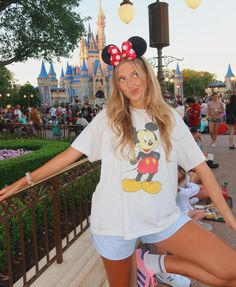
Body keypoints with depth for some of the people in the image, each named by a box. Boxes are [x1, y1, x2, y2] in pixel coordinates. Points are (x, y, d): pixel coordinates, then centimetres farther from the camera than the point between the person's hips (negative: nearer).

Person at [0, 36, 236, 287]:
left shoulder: (169, 118, 2)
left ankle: (156, 263, 8)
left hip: (163, 218, 2)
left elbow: (201, 166, 2)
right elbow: (71, 154, 0)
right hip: (115, 220, -1)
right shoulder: (109, 117, -2)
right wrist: (24, 181, -3)